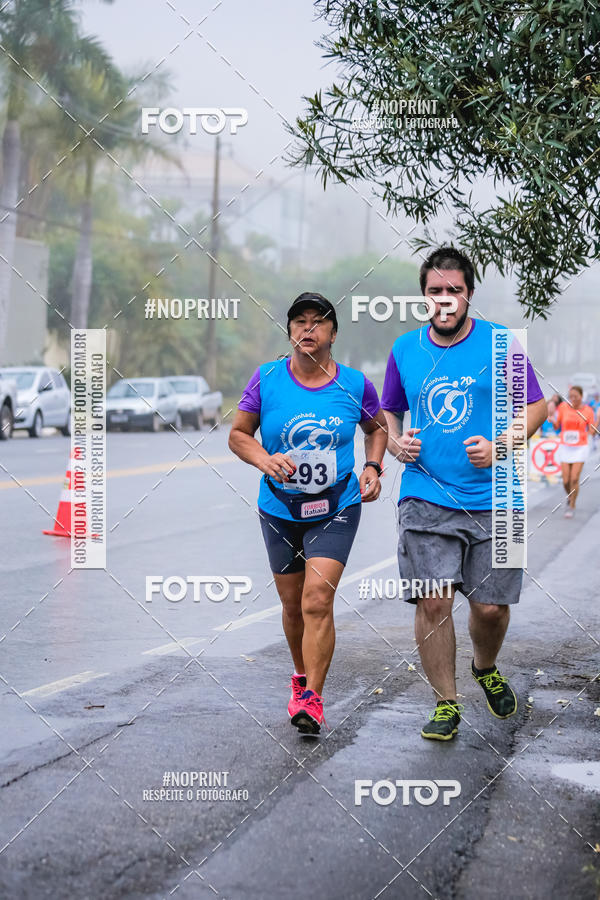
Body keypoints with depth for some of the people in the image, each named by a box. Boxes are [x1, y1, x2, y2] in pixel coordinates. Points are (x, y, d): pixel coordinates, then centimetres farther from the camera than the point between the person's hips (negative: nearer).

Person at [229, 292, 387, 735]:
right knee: (292, 604, 13)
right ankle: (302, 676, 38)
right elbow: (238, 434, 2)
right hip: (280, 510, 2)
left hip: (336, 509, -2)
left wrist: (372, 467, -1)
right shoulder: (267, 379, -6)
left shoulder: (355, 384, -5)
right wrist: (266, 461, -16)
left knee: (317, 601, -16)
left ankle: (311, 698, -13)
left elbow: (378, 427, 15)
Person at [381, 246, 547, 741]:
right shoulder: (405, 349, 7)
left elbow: (536, 406, 3)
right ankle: (446, 703, 8)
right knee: (433, 602, -8)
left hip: (493, 500, -1)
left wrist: (498, 446, -13)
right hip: (426, 499, 1)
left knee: (490, 606, 1)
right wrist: (395, 442, -1)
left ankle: (486, 668, 34)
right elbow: (389, 412, 20)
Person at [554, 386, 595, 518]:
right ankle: (570, 497, 31)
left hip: (580, 448, -2)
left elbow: (592, 431, -1)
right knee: (566, 481, -1)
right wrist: (551, 419, -17)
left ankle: (572, 507, 5)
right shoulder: (563, 407, -2)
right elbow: (556, 426, 3)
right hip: (565, 448, 2)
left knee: (574, 479, -10)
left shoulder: (588, 410, -4)